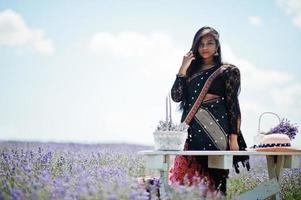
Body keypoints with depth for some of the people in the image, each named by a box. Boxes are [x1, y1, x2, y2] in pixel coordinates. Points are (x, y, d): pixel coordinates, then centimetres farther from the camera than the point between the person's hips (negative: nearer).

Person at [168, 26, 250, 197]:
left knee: (212, 181, -6)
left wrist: (234, 137, -7)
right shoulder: (191, 71, 18)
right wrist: (183, 69, 1)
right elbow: (176, 96, 7)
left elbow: (233, 105, 1)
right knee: (185, 180, -1)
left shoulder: (228, 71, 5)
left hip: (215, 130, -4)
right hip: (191, 131, 4)